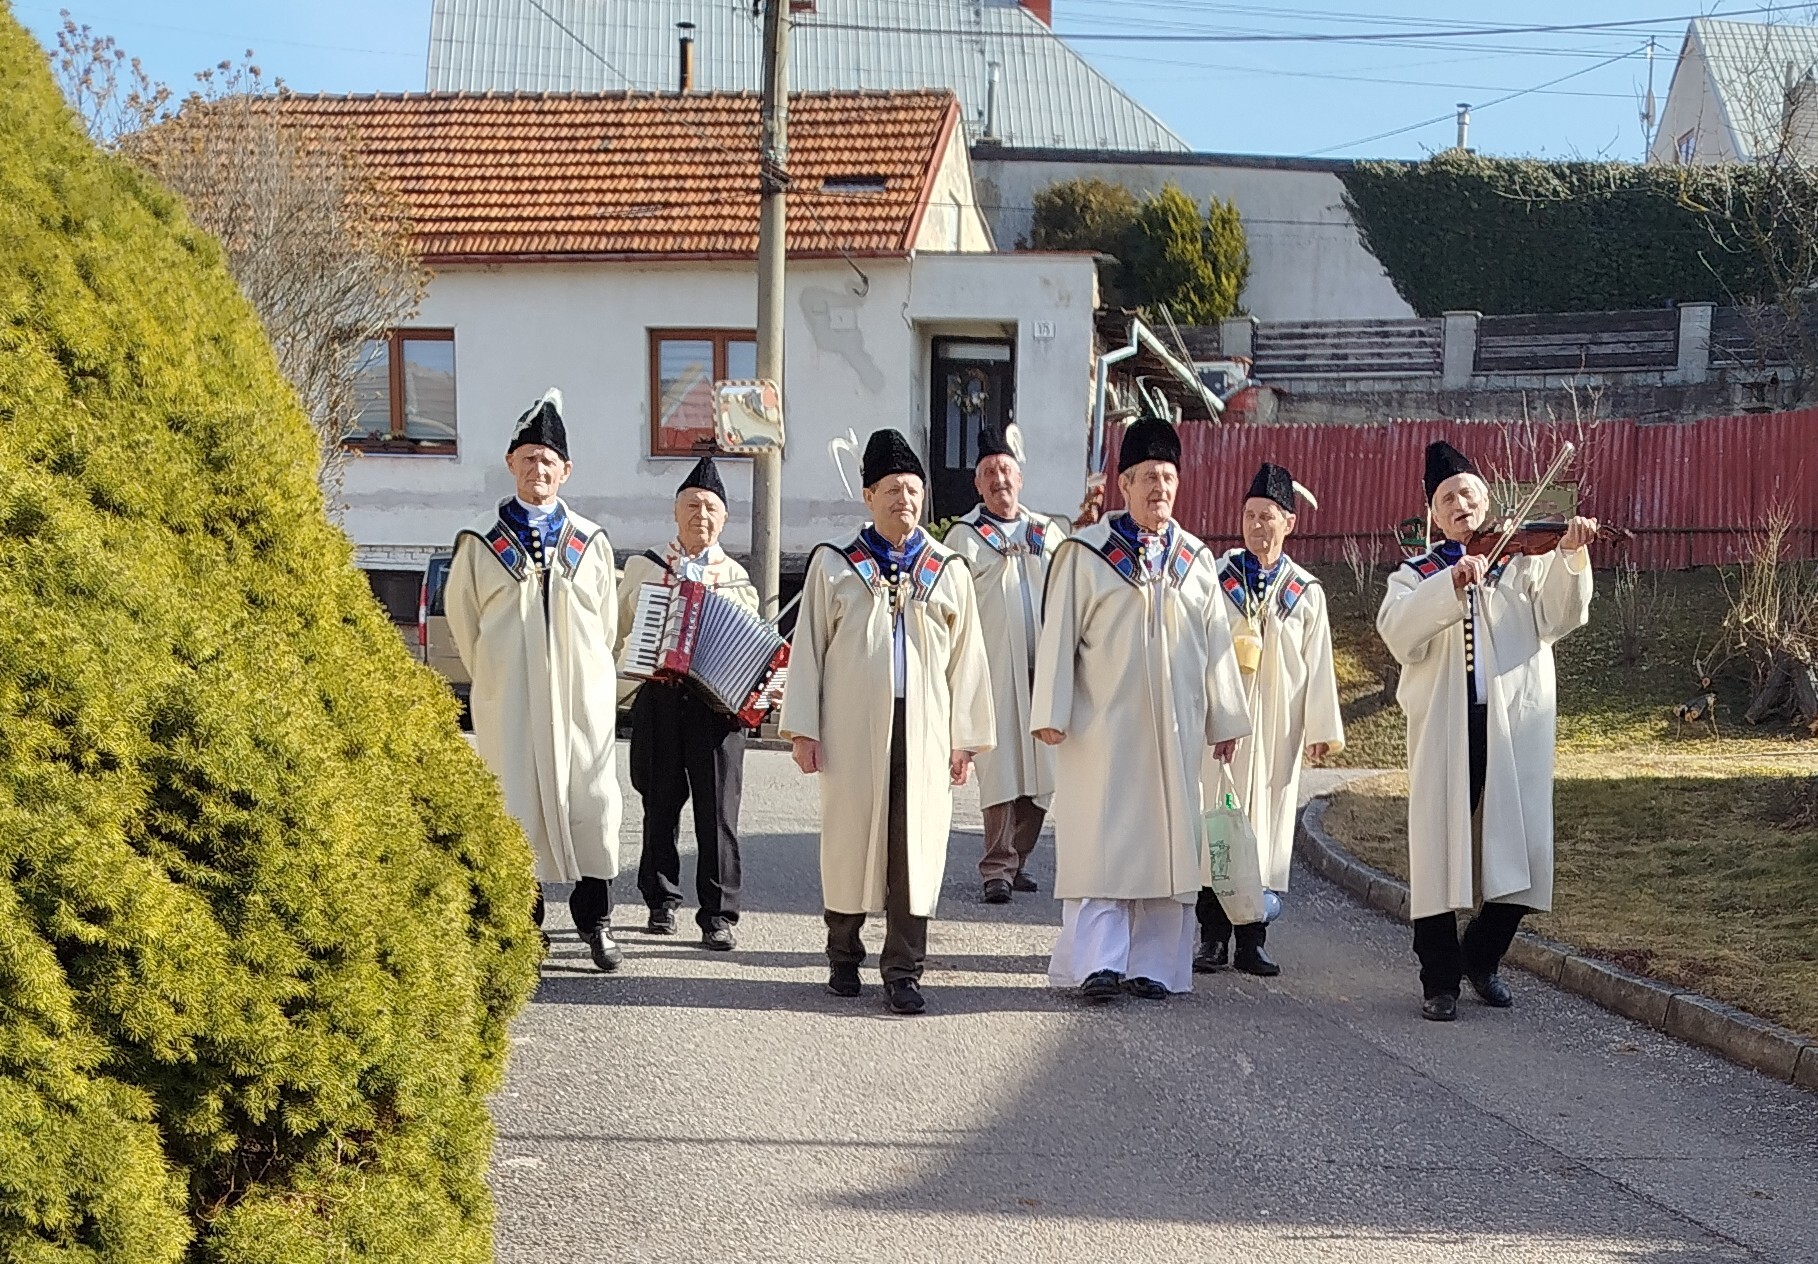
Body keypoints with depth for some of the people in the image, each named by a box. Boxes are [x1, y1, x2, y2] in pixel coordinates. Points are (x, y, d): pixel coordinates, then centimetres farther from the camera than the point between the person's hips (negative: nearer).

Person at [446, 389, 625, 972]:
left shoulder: (591, 542, 8)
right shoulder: (480, 543, 3)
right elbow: (462, 618, 11)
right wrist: (494, 680, 12)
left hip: (582, 698, 1)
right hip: (509, 702, -1)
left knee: (593, 803, -1)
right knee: (518, 805, 0)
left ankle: (595, 921, 11)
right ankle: (524, 924, 9)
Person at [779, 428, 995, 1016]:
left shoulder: (948, 570, 9)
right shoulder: (833, 564, 5)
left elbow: (966, 659, 10)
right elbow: (808, 648, 5)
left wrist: (965, 740, 6)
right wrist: (803, 729, -1)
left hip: (923, 730, 1)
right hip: (852, 729, -1)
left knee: (916, 847, -2)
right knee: (850, 840, 4)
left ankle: (903, 969, 4)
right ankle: (844, 956, 20)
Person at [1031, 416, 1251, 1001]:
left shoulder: (1195, 561, 11)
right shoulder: (1085, 554, -1)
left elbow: (1215, 644, 14)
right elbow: (1058, 635, -3)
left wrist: (1225, 718, 12)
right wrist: (1052, 713, -8)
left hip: (1173, 728, 4)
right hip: (1102, 727, -4)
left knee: (1167, 840, 3)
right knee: (1101, 839, -7)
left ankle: (1151, 964, 8)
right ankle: (1098, 962, -7)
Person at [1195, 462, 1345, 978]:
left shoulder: (1306, 593, 7)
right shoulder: (1215, 578, 4)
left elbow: (1318, 665, 7)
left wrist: (1321, 729, 2)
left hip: (1276, 727, 1)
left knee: (1267, 823, 2)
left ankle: (1252, 941, 7)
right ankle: (1213, 938, 4)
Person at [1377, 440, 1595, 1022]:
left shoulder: (1524, 563, 12)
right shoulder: (1417, 575, 11)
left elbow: (1560, 616, -5)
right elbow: (1398, 633, -9)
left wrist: (1571, 557, -21)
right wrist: (1449, 586, -22)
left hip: (1515, 728, 1)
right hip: (1444, 729, -1)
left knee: (1520, 848, 0)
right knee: (1440, 848, -4)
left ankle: (1483, 958, 23)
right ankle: (1439, 979, 8)